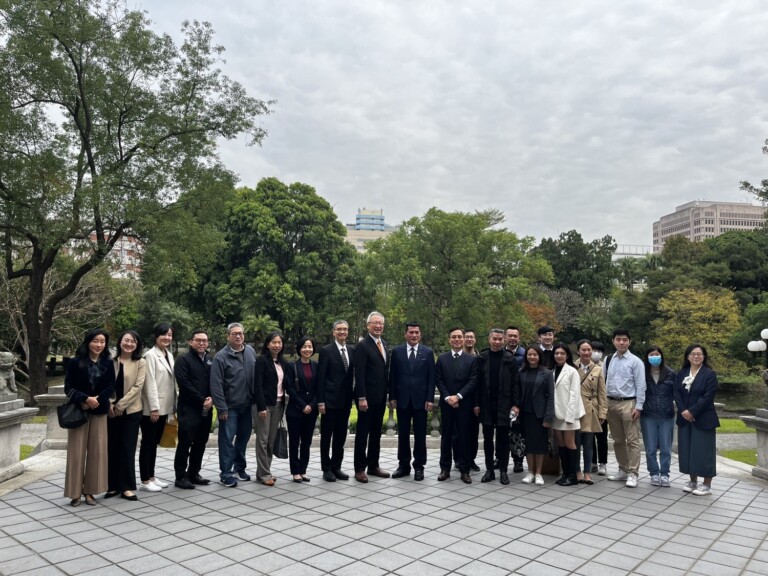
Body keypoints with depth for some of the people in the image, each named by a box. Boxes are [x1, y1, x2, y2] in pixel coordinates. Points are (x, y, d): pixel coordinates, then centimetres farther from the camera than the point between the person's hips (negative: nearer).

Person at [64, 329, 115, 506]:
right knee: (77, 452, 1)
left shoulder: (108, 363, 3)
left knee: (97, 451, 3)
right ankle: (76, 492, 11)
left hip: (99, 412, 2)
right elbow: (68, 387, -6)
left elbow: (111, 387, 1)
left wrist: (97, 400, -14)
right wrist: (86, 399, -19)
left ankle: (90, 491, 13)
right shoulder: (75, 362, -3)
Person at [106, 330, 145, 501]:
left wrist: (120, 405, -13)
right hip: (111, 411, 2)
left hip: (131, 411, -2)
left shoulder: (140, 363, -3)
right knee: (112, 448, 8)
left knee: (127, 449, 1)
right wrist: (110, 404, -12)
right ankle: (114, 485, 19)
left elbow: (137, 387, -9)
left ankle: (127, 487, 8)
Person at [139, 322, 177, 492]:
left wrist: (172, 407, 12)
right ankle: (145, 481, 7)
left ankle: (151, 477, 22)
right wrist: (154, 407, -20)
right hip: (152, 408, -7)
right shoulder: (150, 355, -12)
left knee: (155, 443, 14)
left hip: (164, 407, 7)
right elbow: (150, 383, -17)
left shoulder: (169, 355, 12)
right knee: (147, 443, 1)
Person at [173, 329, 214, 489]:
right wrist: (201, 400, -14)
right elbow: (184, 383, -13)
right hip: (189, 408, -6)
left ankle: (194, 473, 22)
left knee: (200, 443, 11)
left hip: (206, 409, 6)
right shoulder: (184, 360, -4)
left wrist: (211, 398, -6)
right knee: (185, 443, -2)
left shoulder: (210, 360, 14)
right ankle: (181, 476, 7)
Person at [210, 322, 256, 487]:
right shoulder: (221, 356, -11)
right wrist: (221, 408, -14)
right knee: (227, 439, 1)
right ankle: (226, 473, 10)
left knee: (244, 436, 15)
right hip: (229, 406, -5)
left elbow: (257, 377, 8)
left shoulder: (251, 351, 4)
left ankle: (239, 467, 30)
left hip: (247, 405, 5)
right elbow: (216, 385, -13)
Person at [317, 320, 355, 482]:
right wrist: (320, 401, -13)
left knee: (341, 436, 12)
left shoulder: (352, 350, 7)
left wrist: (352, 397, 7)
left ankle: (336, 467, 22)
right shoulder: (326, 350, -7)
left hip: (345, 400, 5)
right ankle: (326, 469, 16)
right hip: (330, 400, -5)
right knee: (326, 436, 6)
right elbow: (320, 378, -9)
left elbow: (352, 374, 11)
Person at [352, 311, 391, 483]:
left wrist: (387, 394, 11)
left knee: (376, 432, 14)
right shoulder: (363, 345, -13)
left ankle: (373, 465, 23)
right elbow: (359, 374, -17)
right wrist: (361, 398, -21)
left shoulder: (384, 344, 11)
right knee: (363, 433, 2)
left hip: (380, 397, 8)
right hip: (367, 397, -7)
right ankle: (360, 469, 10)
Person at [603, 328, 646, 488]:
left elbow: (640, 386, -7)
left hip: (628, 403, -5)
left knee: (632, 440, -3)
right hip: (611, 403, 5)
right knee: (618, 440, 13)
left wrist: (638, 407, -13)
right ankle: (623, 470, 24)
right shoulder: (608, 360, 8)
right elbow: (602, 382, 9)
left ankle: (633, 474, 3)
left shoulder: (636, 361, -5)